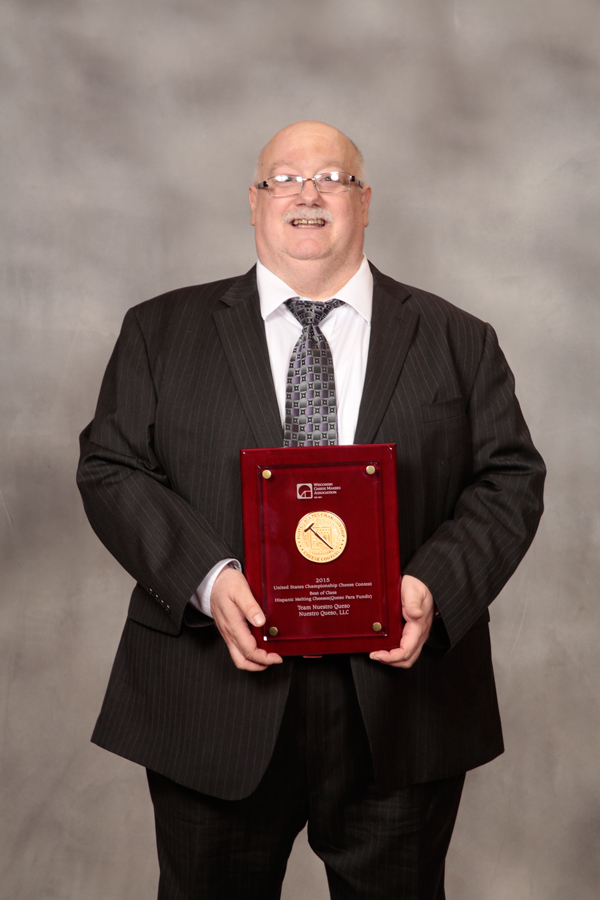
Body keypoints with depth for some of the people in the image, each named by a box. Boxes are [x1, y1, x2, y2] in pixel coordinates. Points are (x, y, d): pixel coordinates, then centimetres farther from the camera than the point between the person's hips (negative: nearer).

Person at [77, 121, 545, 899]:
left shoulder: (456, 342, 8)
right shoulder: (162, 331, 7)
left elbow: (510, 478, 4)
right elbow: (110, 467, 1)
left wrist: (436, 585, -14)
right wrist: (207, 578, -15)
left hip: (401, 699, 1)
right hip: (214, 702, 0)